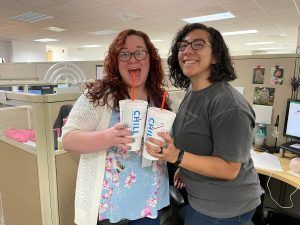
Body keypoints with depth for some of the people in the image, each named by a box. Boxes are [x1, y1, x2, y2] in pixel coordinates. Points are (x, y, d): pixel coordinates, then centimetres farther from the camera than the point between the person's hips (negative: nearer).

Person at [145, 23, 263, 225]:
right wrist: (185, 167, 8)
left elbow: (229, 169, -26)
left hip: (224, 208, -7)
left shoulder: (229, 105, -28)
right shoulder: (192, 92, -1)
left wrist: (178, 157, -36)